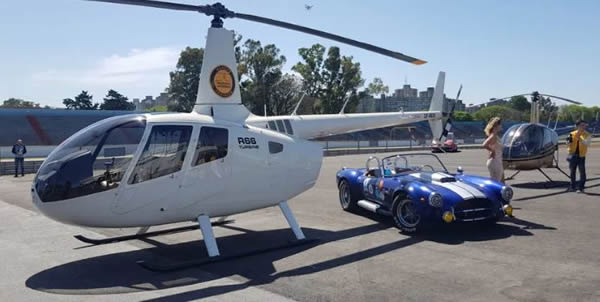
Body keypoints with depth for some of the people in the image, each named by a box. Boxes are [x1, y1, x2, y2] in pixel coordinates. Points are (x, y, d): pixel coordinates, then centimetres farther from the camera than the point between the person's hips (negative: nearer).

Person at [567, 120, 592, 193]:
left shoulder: (587, 135, -2)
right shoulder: (572, 134, 4)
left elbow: (587, 143, -19)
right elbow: (569, 144, 8)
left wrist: (580, 138, -34)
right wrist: (569, 141, -15)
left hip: (581, 156, -2)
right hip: (573, 155, 2)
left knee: (582, 172, -4)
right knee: (572, 172, 11)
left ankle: (581, 187, 2)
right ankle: (573, 187, 22)